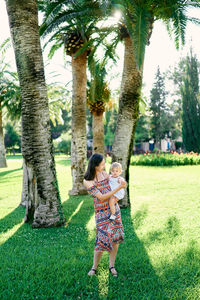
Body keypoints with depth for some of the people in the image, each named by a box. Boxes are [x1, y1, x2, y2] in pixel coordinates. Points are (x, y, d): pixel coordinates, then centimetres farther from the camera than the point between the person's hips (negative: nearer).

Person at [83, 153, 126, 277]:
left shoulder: (104, 173, -2)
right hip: (102, 213, -5)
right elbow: (101, 197, -21)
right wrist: (119, 188, -25)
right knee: (103, 239, -8)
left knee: (116, 238, 5)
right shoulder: (87, 181, -17)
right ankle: (94, 267, 14)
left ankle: (112, 266, 21)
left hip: (114, 208, 5)